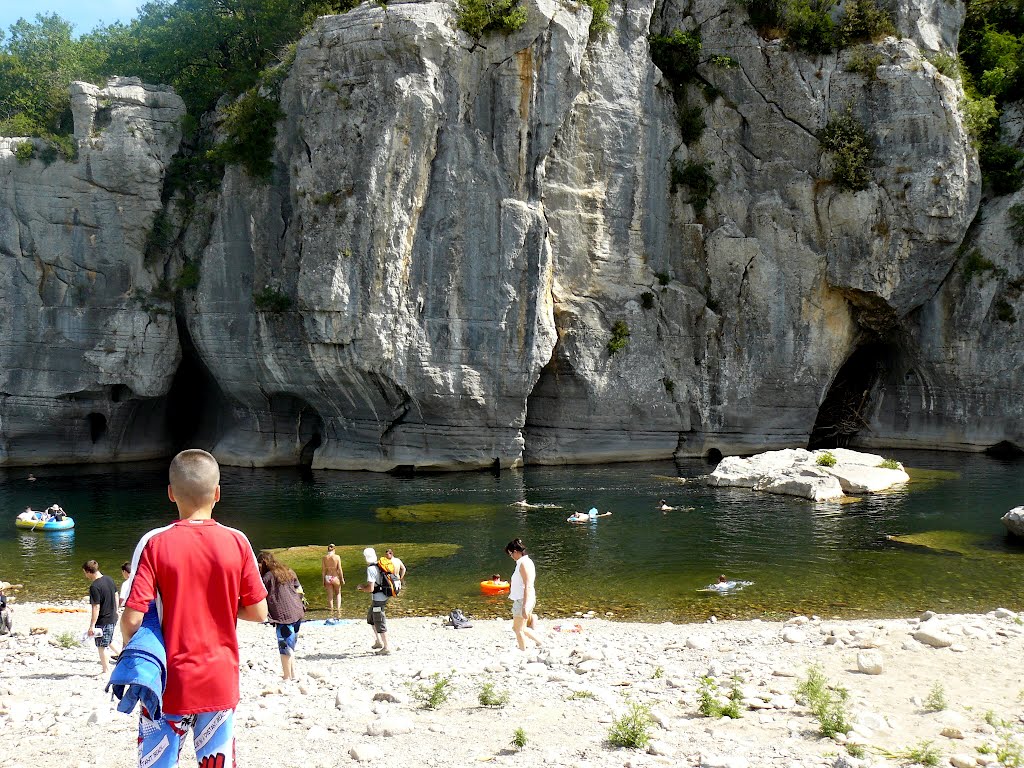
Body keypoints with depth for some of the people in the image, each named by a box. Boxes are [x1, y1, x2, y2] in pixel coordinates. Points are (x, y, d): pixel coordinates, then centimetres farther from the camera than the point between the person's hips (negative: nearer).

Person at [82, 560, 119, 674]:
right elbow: (116, 596, 12)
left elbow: (96, 608, -23)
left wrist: (92, 626, -17)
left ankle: (106, 670, 19)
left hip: (103, 621, -8)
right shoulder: (109, 579, 1)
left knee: (101, 646, 8)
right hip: (113, 618, 8)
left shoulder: (94, 587, -23)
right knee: (109, 641, 27)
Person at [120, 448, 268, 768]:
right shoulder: (236, 542, -6)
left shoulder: (155, 543, -11)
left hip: (170, 685, -1)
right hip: (221, 683, 2)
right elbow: (259, 612, -1)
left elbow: (132, 619, -14)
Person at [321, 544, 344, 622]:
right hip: (335, 577, -2)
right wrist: (342, 578, 2)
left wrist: (323, 581, 10)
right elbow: (339, 569, -9)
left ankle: (332, 615, 17)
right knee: (338, 594, 21)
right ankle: (338, 609, 4)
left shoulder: (324, 558, -3)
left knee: (330, 596, 11)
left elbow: (323, 570, 1)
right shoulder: (337, 557, -10)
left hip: (327, 577, 2)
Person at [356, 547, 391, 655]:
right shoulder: (378, 566, 7)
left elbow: (371, 588, -22)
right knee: (370, 618, 24)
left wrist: (361, 588, -4)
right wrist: (364, 585, 20)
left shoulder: (371, 569, -20)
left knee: (380, 623, 0)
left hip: (378, 599, -9)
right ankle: (379, 642, 30)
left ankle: (386, 648, 7)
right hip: (382, 597, 9)